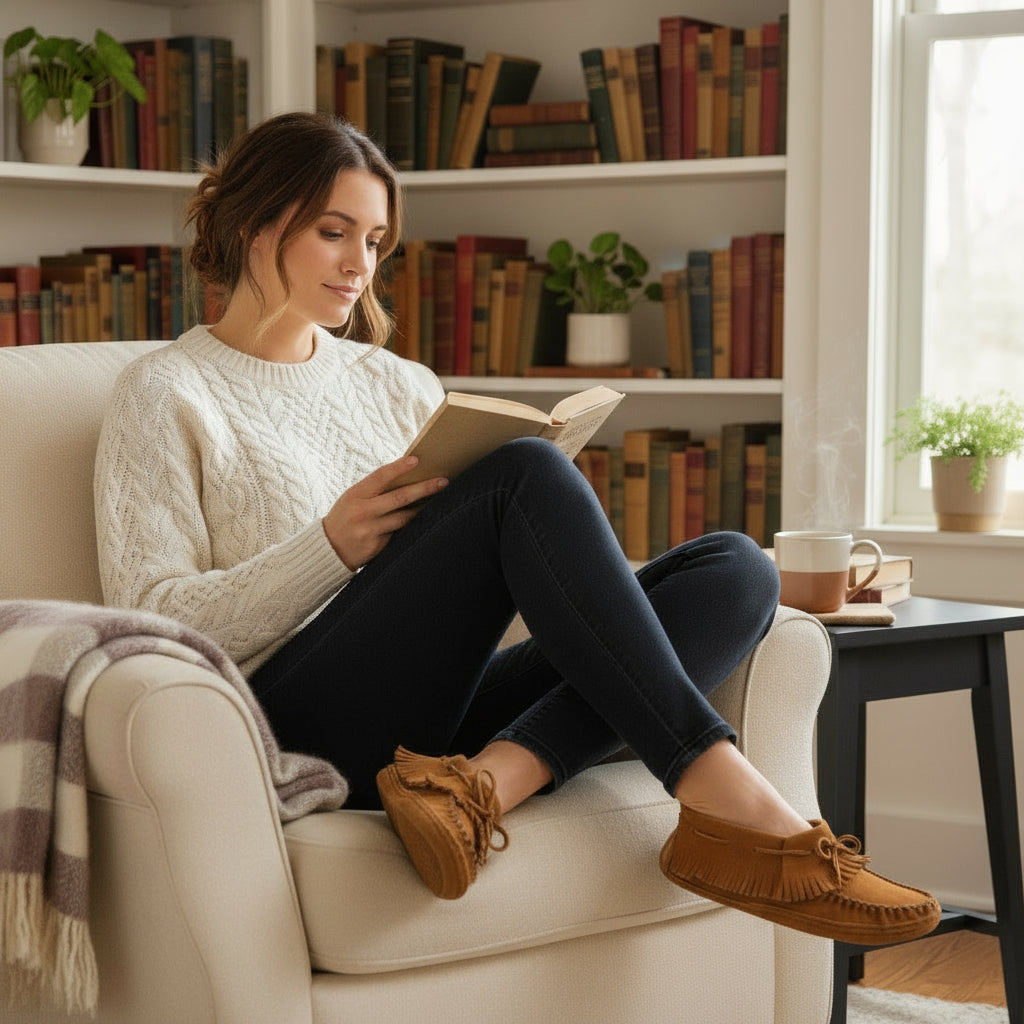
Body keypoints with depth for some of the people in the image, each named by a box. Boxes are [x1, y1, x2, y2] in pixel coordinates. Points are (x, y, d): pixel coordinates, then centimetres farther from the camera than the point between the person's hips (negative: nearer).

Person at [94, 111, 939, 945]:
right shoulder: (168, 395, 9)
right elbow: (154, 623, -3)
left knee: (738, 569, -14)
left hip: (439, 713, 6)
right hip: (308, 716, -6)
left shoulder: (398, 385, 25)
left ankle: (489, 780, -37)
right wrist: (332, 546, -16)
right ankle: (728, 800, -34)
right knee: (528, 473, -28)